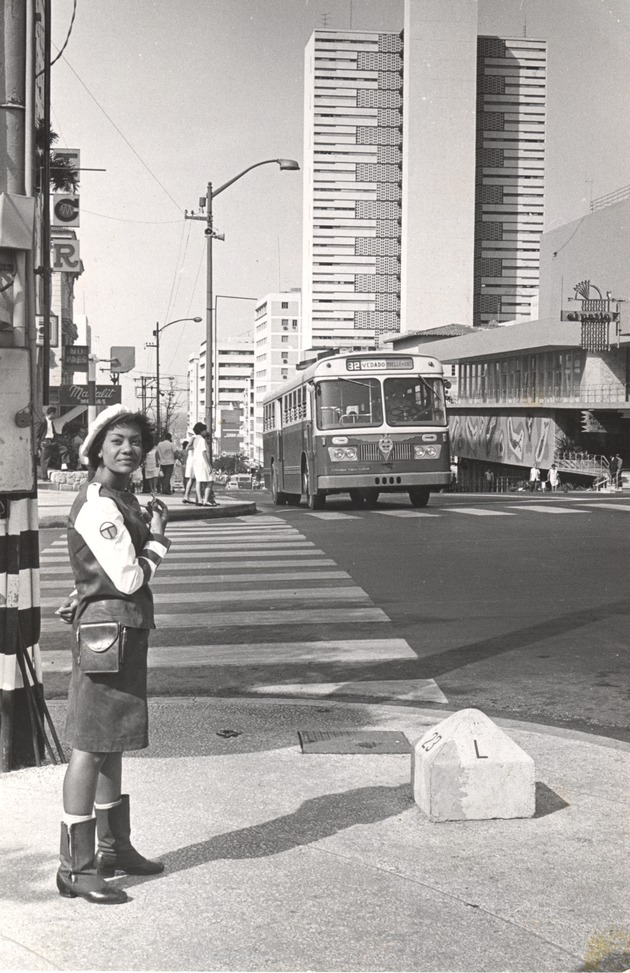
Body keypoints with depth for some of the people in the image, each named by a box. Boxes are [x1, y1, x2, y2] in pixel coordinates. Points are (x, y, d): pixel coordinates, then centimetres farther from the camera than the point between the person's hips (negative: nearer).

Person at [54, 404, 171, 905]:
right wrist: (157, 538, -6)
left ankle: (114, 846, 30)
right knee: (91, 746, -6)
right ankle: (76, 867, 0)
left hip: (126, 628, 10)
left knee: (112, 742, 18)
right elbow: (129, 578, -20)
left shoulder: (122, 497, 14)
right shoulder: (98, 505, -17)